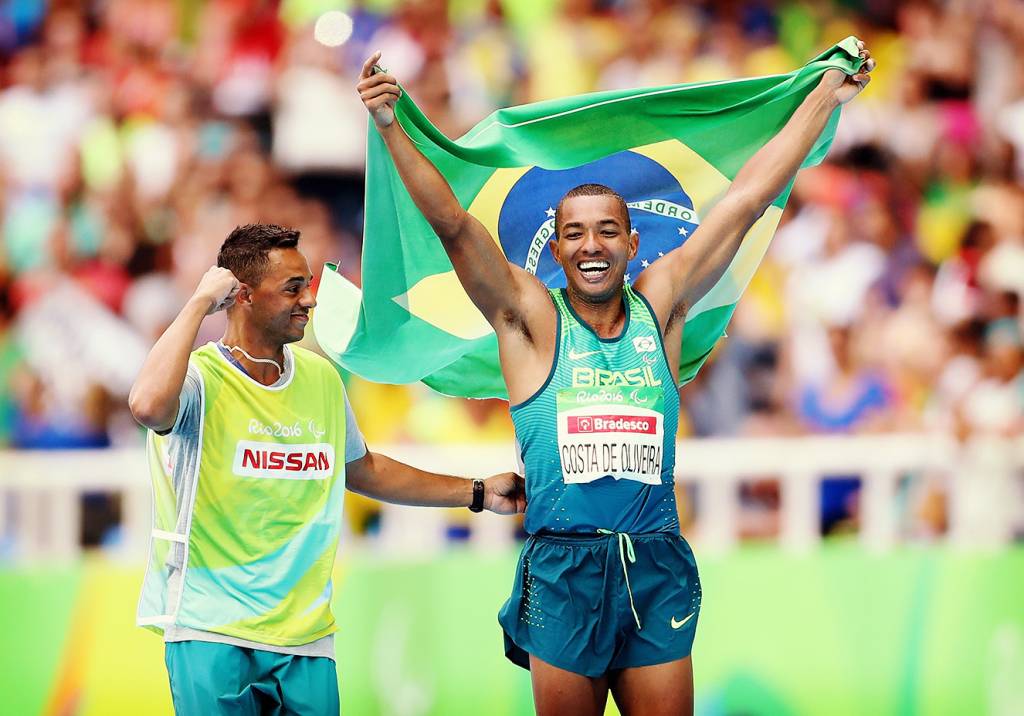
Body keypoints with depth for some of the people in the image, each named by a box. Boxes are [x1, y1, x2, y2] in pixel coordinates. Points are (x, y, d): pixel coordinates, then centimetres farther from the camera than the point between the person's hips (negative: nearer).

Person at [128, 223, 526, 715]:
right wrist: (200, 302, -25)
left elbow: (361, 469, 25)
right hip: (210, 631, -6)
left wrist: (478, 494, 25)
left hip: (305, 635, 6)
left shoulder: (321, 379, 9)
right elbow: (149, 406, -37)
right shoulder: (201, 377, -13)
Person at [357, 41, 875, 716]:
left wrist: (828, 97, 14)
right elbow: (452, 223, -8)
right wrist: (391, 128, -17)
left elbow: (748, 198, 11)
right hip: (563, 574, -2)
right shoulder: (532, 317, 1)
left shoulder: (659, 304, 9)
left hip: (657, 575, 2)